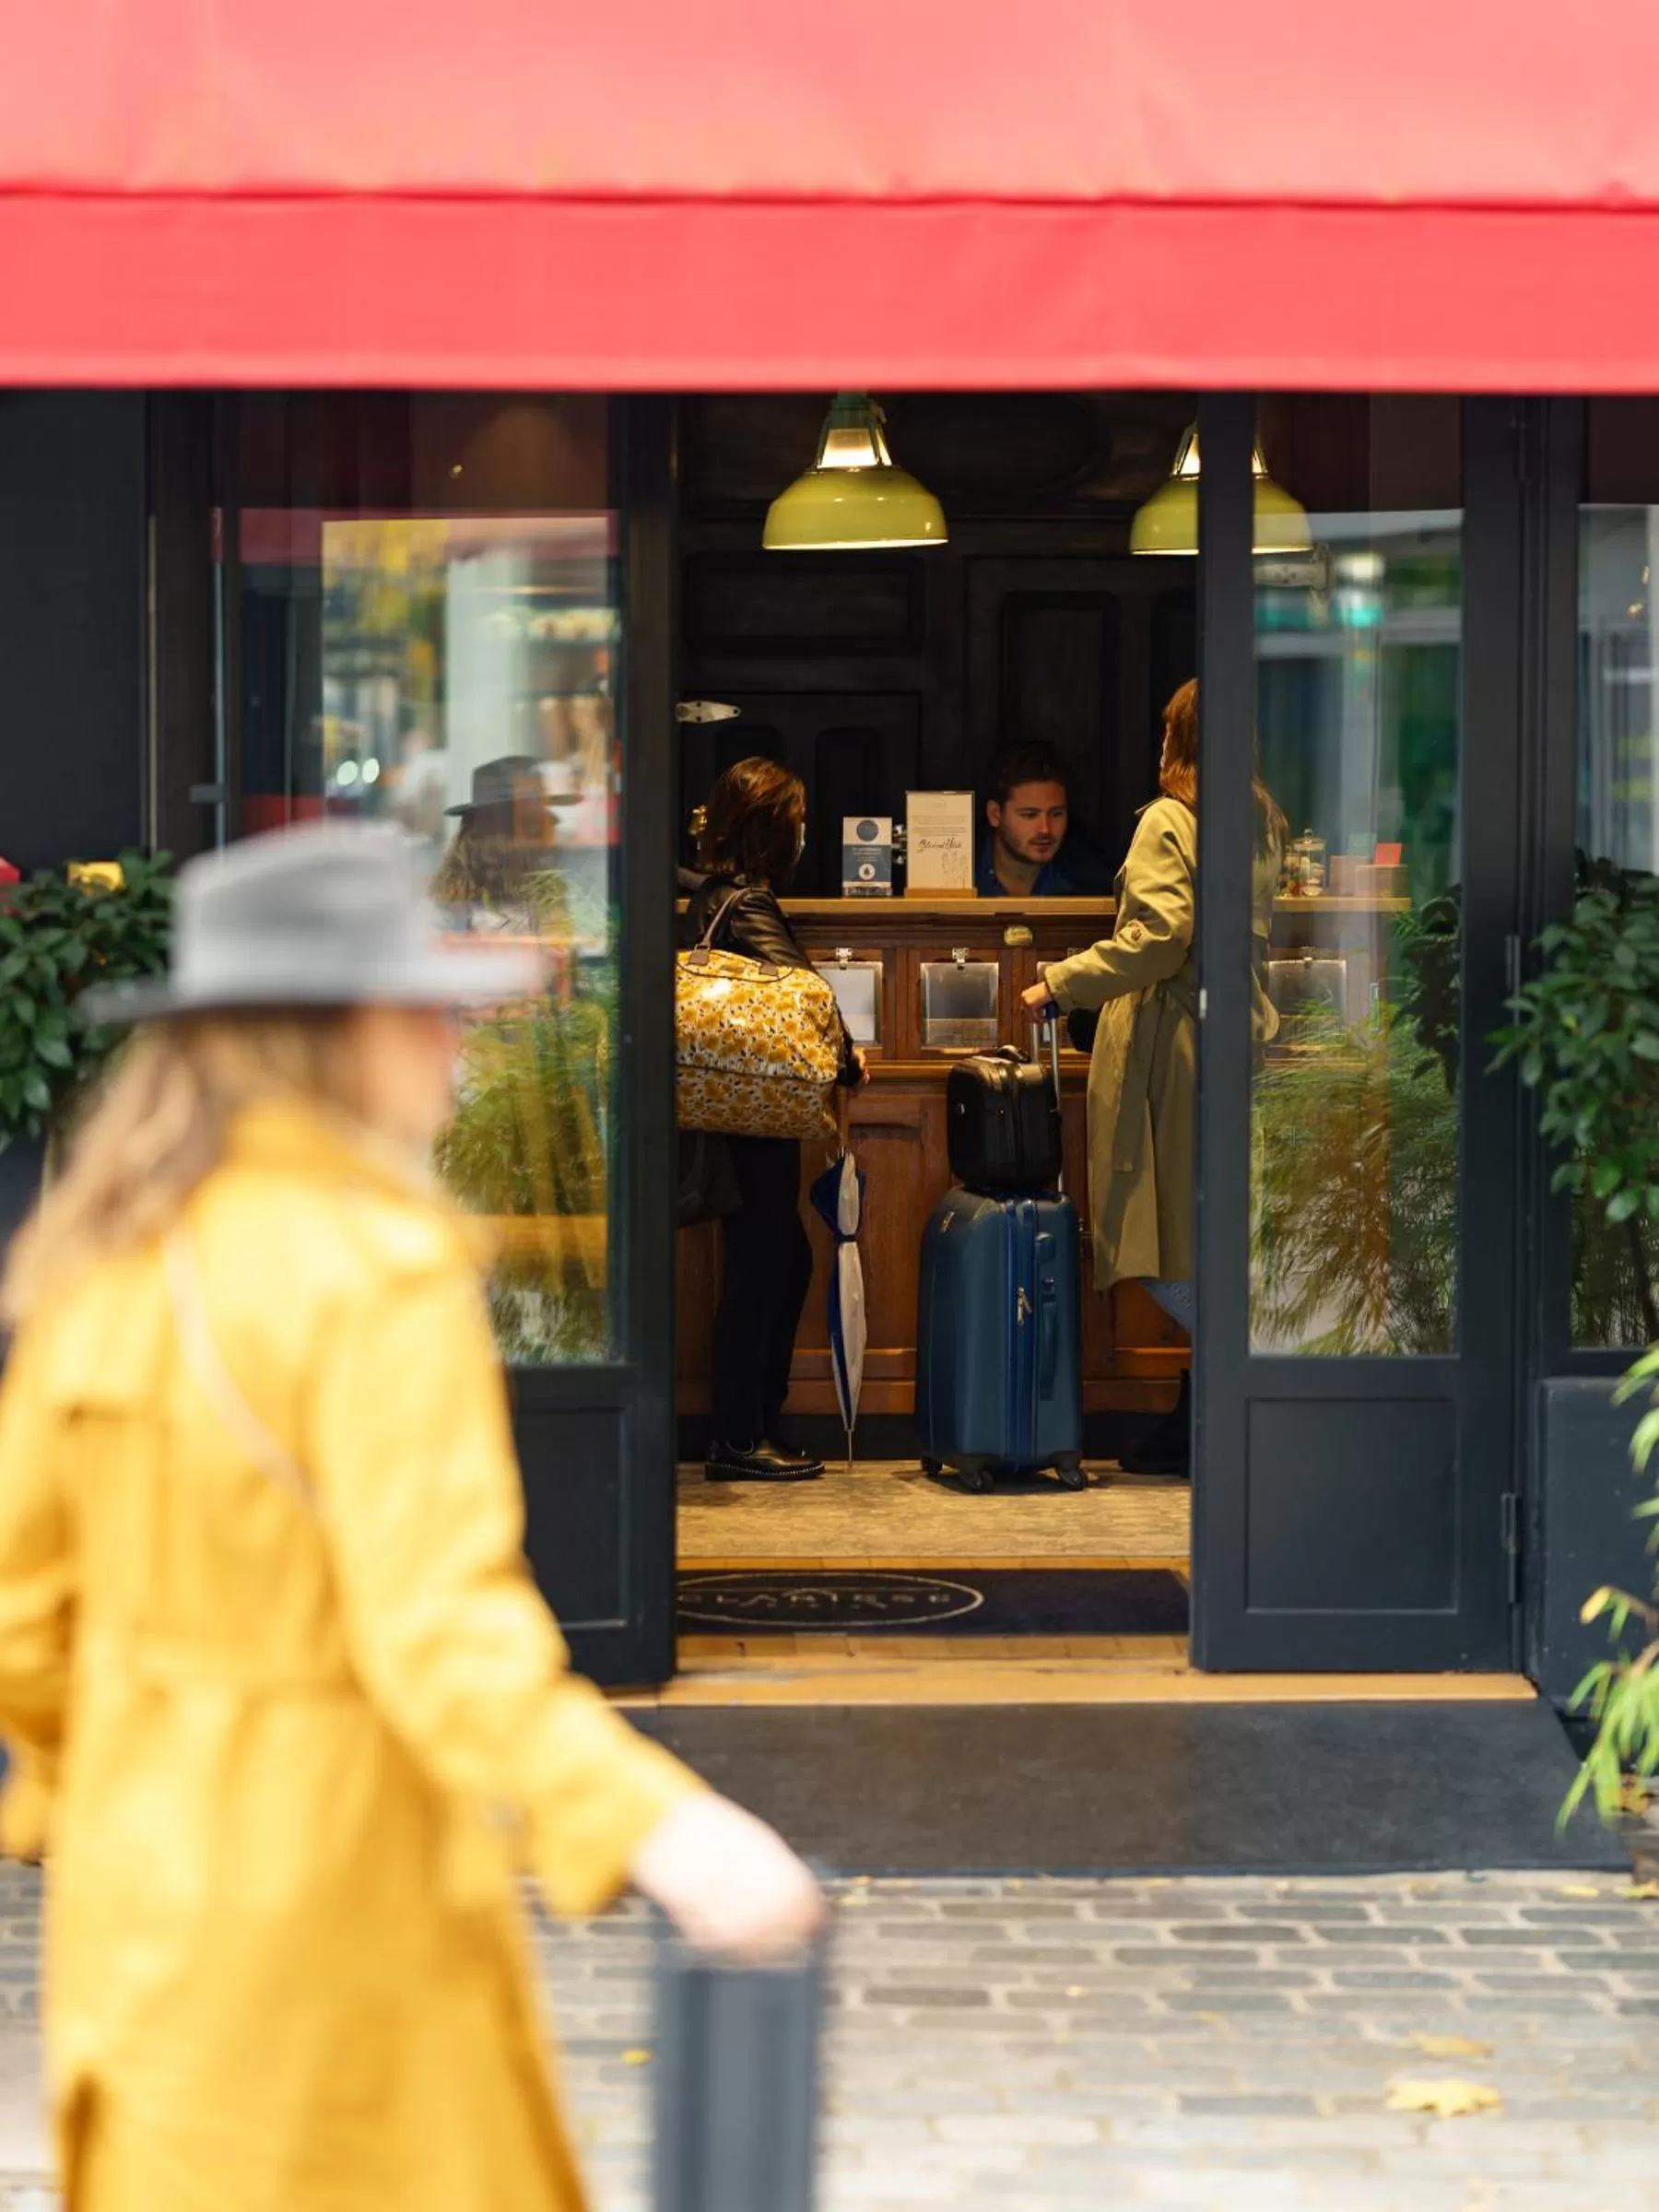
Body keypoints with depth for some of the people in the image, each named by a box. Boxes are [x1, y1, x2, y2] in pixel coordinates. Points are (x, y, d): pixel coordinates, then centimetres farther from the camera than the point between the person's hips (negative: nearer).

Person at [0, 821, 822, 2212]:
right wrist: (659, 1832, -41)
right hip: (339, 1905, -8)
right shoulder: (384, 1274, -22)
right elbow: (444, 1631, -32)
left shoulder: (115, 1261, 3)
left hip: (157, 1882, 8)